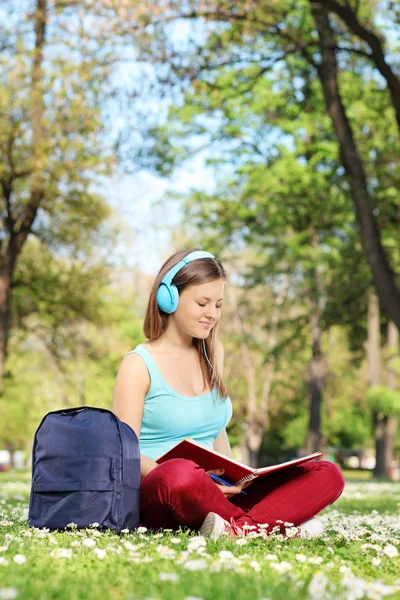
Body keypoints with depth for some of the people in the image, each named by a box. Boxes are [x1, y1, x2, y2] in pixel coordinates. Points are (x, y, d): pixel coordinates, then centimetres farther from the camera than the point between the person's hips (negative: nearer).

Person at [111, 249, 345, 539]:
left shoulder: (211, 355, 16)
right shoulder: (139, 365, -2)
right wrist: (201, 482, -23)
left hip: (218, 493, 6)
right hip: (153, 496, -6)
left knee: (327, 474, -12)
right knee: (180, 474, -43)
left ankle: (241, 527, -34)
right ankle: (273, 523, -23)